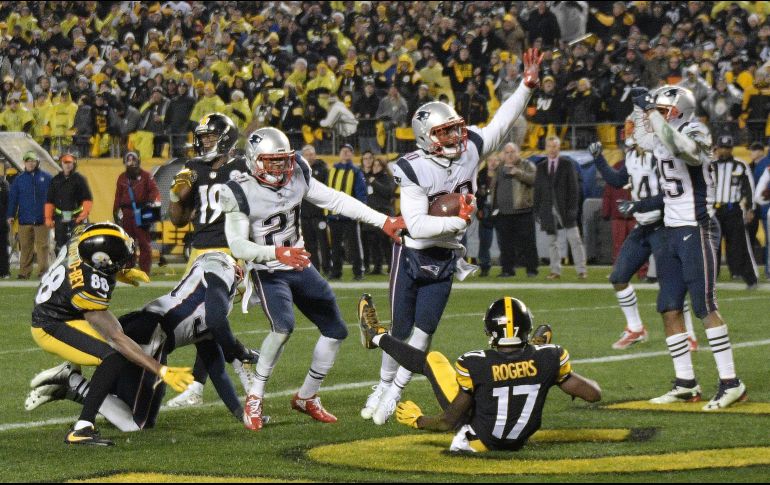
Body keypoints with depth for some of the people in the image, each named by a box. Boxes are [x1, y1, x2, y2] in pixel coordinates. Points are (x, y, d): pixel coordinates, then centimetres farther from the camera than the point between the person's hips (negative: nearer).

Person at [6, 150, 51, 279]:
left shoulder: (46, 178, 5)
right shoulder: (19, 179, 9)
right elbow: (13, 198, 8)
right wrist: (10, 215, -1)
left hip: (41, 219, -1)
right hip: (24, 219, 1)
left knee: (42, 246, -3)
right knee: (25, 247, 2)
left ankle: (43, 271, -1)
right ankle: (24, 272, 5)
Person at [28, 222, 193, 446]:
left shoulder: (82, 237, -18)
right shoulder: (89, 289, -38)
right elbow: (116, 339, -34)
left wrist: (118, 274, 8)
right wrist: (162, 371, -37)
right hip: (51, 329, -10)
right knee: (116, 357, -27)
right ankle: (81, 430, -26)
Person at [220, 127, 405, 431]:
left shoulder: (296, 177, -4)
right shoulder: (241, 194, -18)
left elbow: (336, 201, 2)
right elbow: (237, 245, -22)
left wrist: (383, 222, -1)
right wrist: (277, 253, -38)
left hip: (300, 266, 7)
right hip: (268, 273, -7)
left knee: (335, 331, 8)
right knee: (283, 327, -31)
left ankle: (307, 397, 25)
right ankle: (254, 399, -16)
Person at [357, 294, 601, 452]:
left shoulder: (475, 365, -25)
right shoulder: (547, 359, -19)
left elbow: (449, 421, -18)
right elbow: (594, 394, -8)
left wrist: (417, 420, 2)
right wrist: (561, 373, 11)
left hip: (479, 440, -2)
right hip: (518, 441, 2)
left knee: (433, 360, 12)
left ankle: (378, 337, 36)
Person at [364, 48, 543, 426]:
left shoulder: (470, 150, -6)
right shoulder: (414, 170, -22)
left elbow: (501, 123, 5)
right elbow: (417, 225, -27)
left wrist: (527, 85, -3)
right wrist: (458, 220, -27)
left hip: (445, 260, 4)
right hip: (412, 255, -4)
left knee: (424, 328, -3)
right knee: (401, 330, 5)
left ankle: (394, 395, 7)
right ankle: (384, 385, 25)